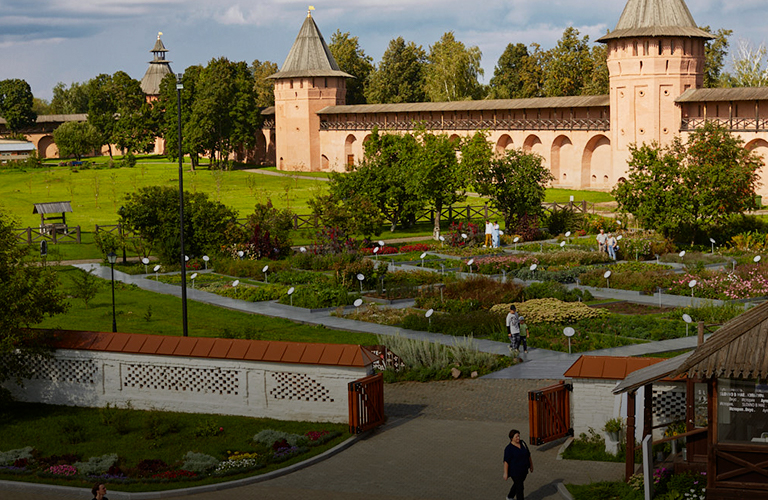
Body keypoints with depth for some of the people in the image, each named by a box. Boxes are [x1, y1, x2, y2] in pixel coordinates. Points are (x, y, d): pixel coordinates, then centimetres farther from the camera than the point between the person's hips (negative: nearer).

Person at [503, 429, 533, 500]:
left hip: (523, 470, 7)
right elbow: (506, 461, -18)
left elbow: (528, 455, 8)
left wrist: (531, 465, 13)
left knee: (517, 484, 24)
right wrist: (505, 473, -17)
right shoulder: (509, 448, -20)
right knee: (519, 487, 1)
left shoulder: (522, 443, -3)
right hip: (515, 471, -7)